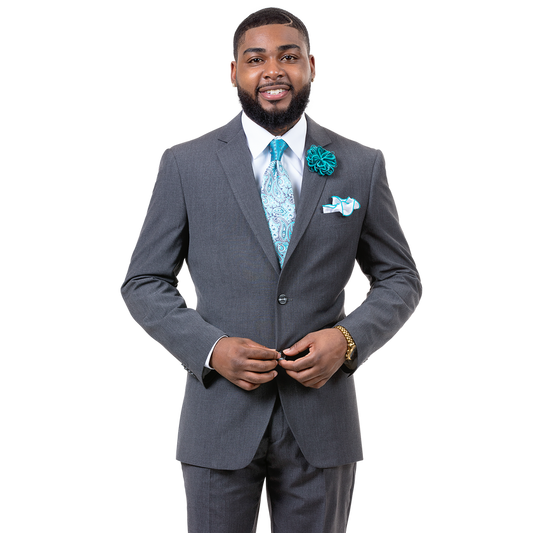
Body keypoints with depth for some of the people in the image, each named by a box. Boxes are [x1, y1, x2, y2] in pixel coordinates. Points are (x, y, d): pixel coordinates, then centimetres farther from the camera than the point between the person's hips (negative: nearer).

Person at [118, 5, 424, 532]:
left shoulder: (362, 164, 2)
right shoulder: (184, 164, -1)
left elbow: (401, 280, 8)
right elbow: (142, 284, 1)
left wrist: (348, 338, -11)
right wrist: (210, 349, -14)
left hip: (322, 424, 1)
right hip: (219, 421, -1)